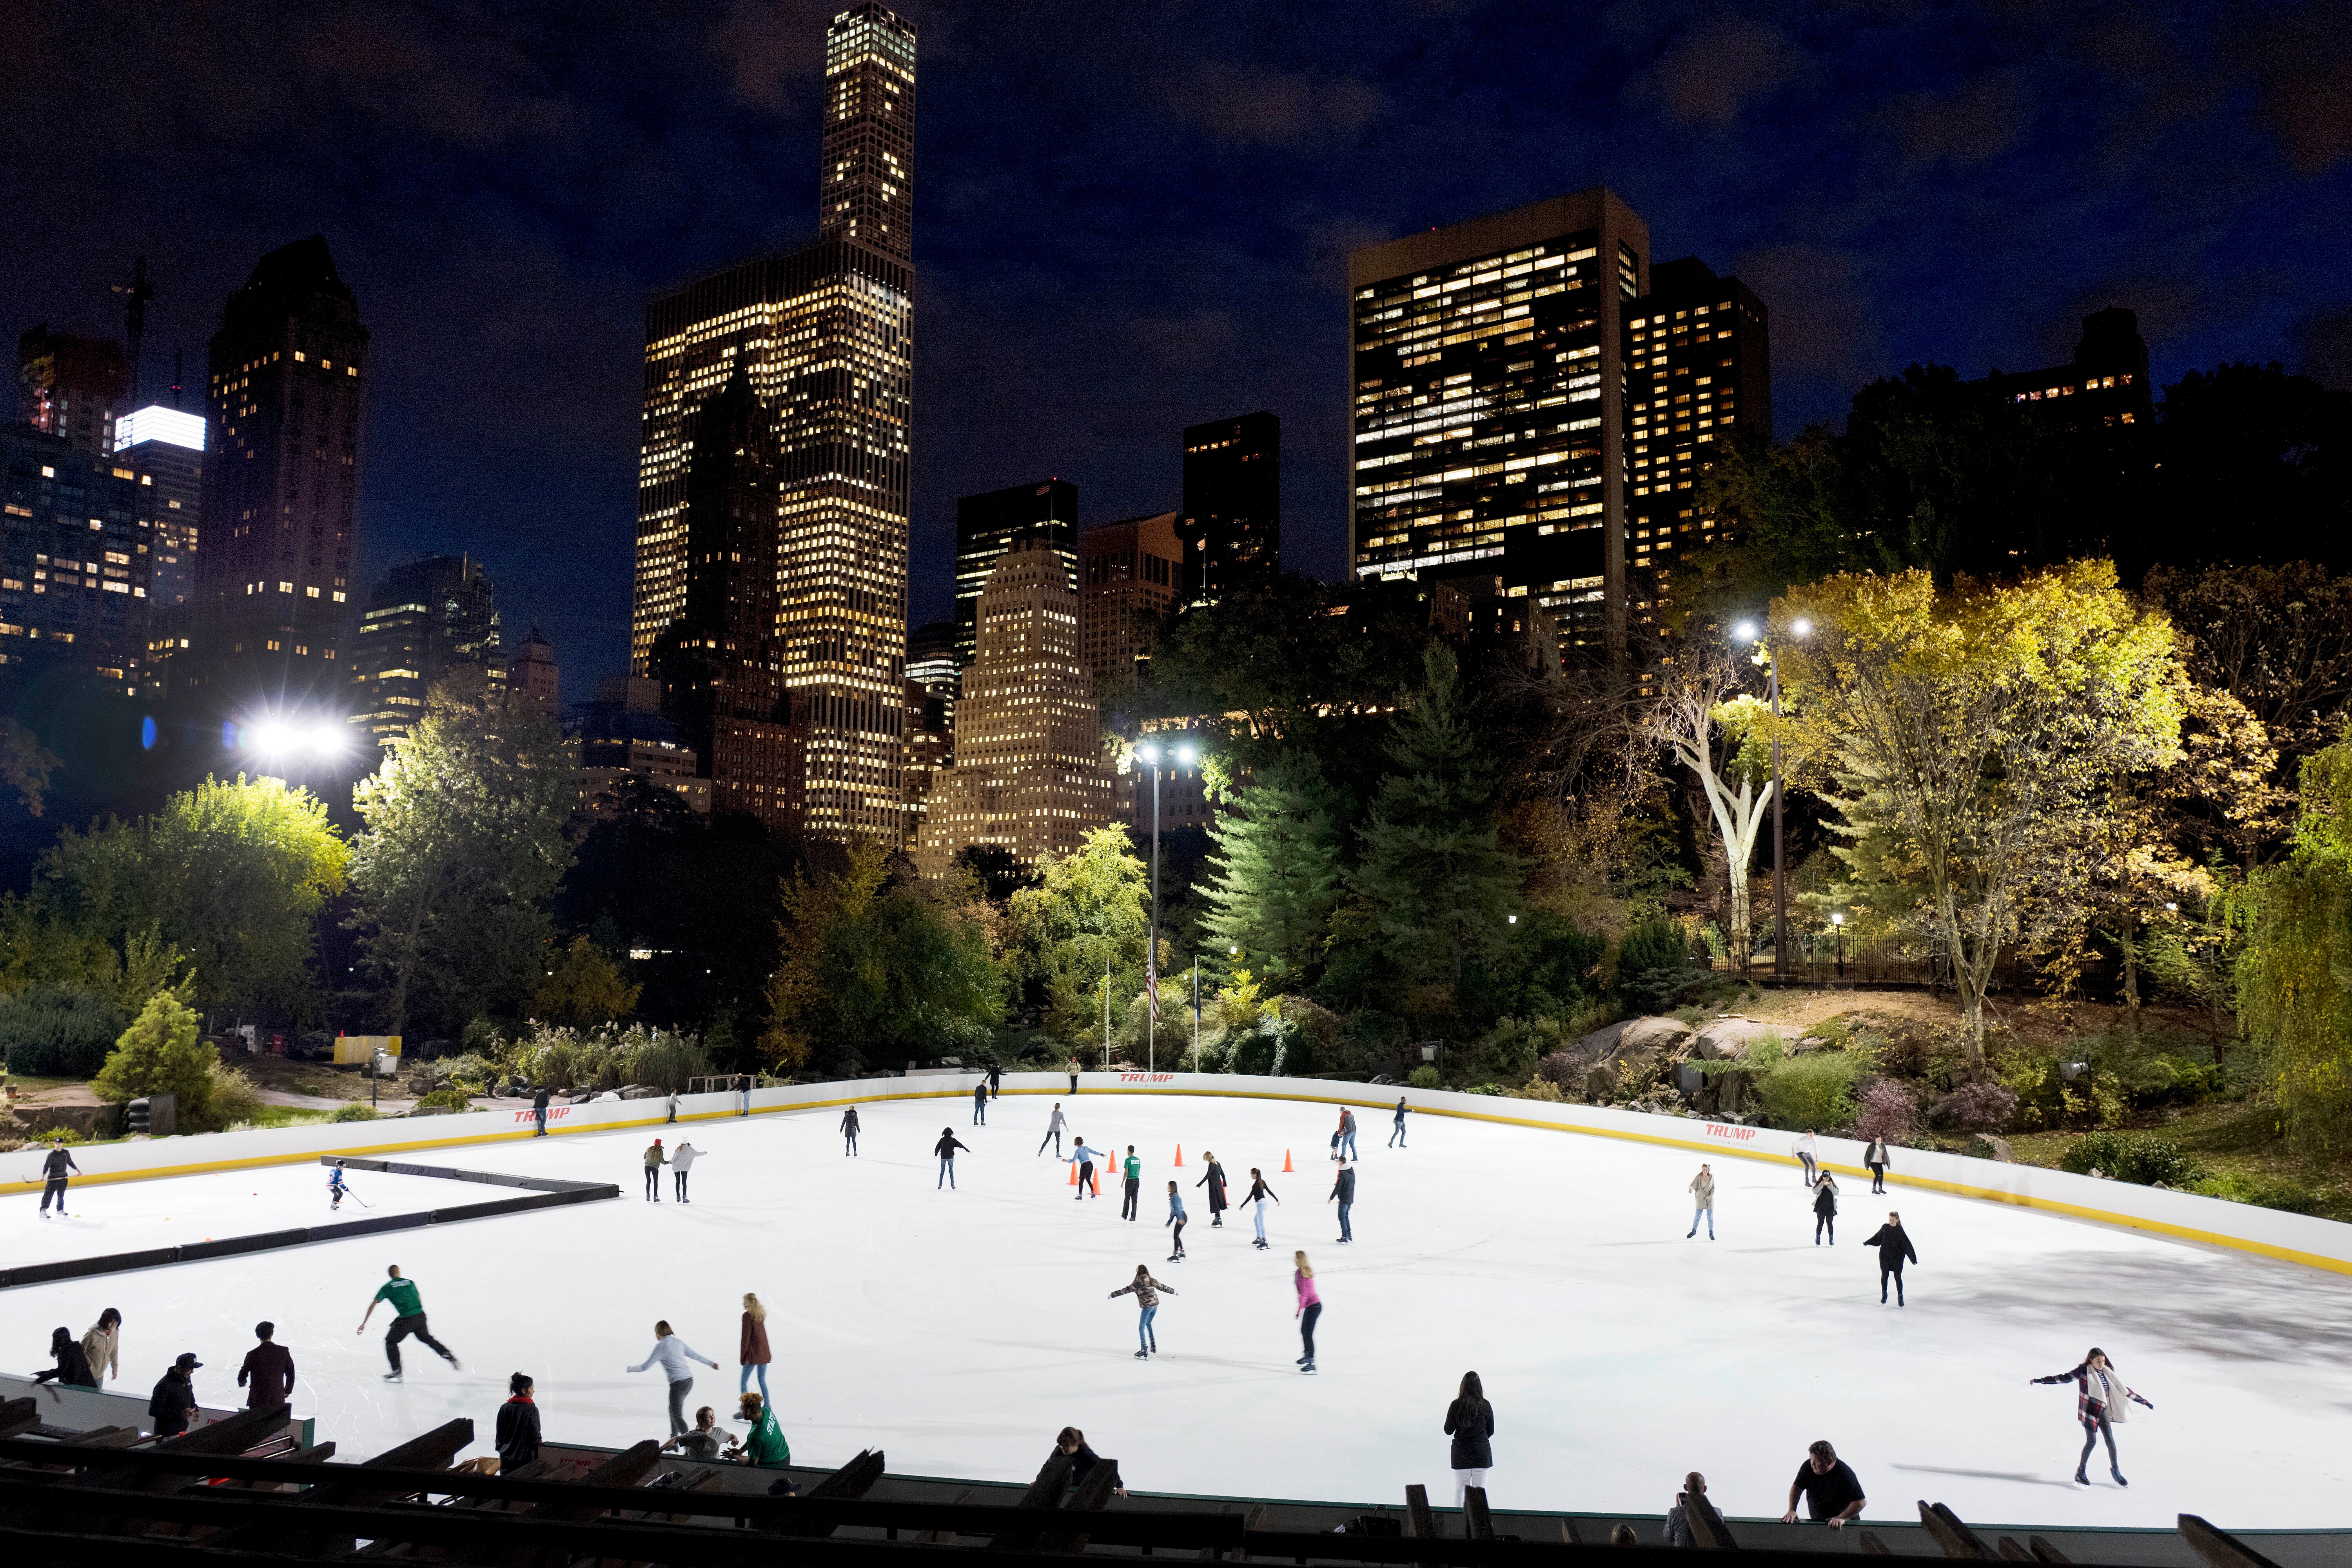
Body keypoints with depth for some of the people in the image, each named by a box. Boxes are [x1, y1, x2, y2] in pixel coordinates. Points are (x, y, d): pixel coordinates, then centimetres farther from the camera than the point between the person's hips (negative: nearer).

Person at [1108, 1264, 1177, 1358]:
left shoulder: (1138, 1282, -8)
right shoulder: (1151, 1281, 11)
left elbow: (1127, 1290, -10)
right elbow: (1162, 1287, 23)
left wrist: (1113, 1295, -5)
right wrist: (1173, 1291, 39)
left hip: (1147, 1306, -8)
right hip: (1155, 1305, 8)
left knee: (1142, 1327, -4)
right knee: (1148, 1324, 27)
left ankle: (1144, 1349, -14)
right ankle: (1153, 1346, 27)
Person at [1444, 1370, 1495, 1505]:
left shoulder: (1456, 1405, -11)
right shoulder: (1486, 1405, -7)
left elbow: (1448, 1431, -6)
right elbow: (1491, 1431, 3)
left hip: (1461, 1452, 0)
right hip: (1482, 1451, 0)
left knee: (1460, 1488, 12)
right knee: (1480, 1488, 10)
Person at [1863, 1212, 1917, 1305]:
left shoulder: (1900, 1231, -8)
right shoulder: (1885, 1228, 1)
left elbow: (1907, 1245, -7)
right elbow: (1878, 1238, 16)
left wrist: (1913, 1258, -7)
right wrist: (1867, 1243, 21)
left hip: (1897, 1257, -3)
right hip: (1885, 1255, 3)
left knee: (1898, 1276, 0)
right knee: (1884, 1275, 7)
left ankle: (1900, 1296, 14)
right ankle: (1884, 1294, 26)